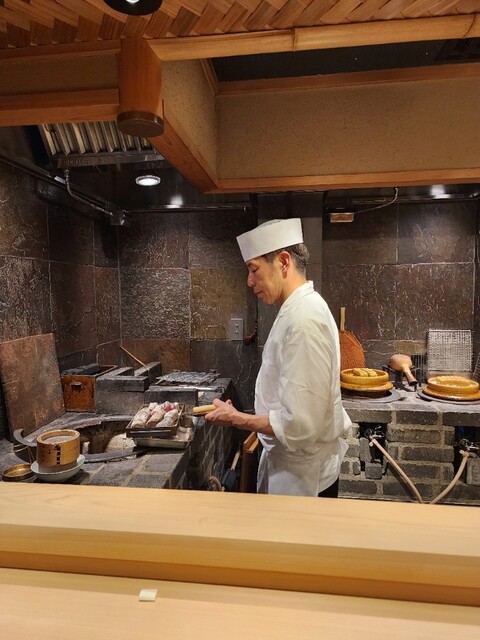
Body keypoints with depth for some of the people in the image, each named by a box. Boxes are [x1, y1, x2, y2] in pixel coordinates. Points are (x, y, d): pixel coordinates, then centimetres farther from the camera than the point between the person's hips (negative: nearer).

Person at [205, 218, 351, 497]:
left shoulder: (304, 319, -27)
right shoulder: (301, 309, 4)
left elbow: (300, 425, -29)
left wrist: (236, 418, -16)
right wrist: (242, 414, 7)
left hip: (302, 477, -9)